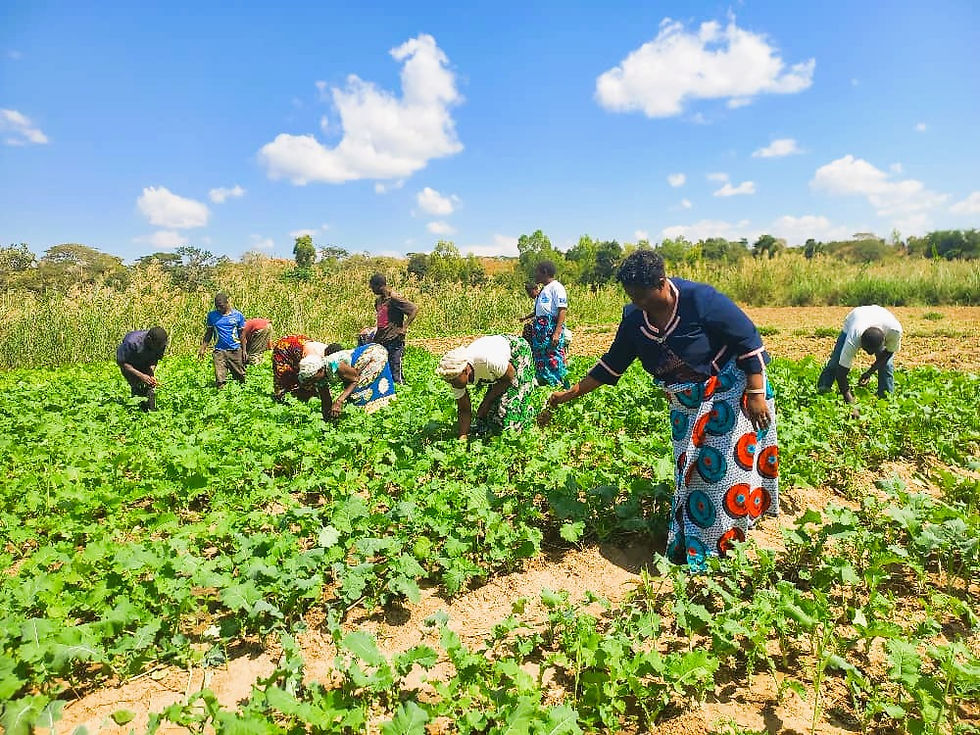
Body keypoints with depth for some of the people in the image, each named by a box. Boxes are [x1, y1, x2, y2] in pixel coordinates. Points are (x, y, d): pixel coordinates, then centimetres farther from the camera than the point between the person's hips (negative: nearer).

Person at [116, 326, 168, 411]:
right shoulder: (132, 342, -41)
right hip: (128, 361, -3)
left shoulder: (161, 343, -28)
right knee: (137, 386, -15)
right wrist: (141, 375, -38)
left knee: (150, 386, -7)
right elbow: (121, 362, -29)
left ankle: (152, 411, 3)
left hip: (145, 362, 3)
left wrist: (151, 374, -27)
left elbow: (155, 359, -9)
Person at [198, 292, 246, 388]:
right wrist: (203, 348, 2)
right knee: (219, 379, -7)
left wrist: (244, 351, 3)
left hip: (235, 350, 0)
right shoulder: (211, 315, 4)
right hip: (219, 351, 1)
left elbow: (242, 335, 6)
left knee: (241, 376, 7)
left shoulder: (238, 315, 1)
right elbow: (208, 333, 11)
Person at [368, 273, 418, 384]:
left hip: (394, 341, -8)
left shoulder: (394, 298, -12)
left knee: (396, 374, -7)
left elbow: (414, 309, -16)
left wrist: (404, 328, -16)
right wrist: (375, 329, 14)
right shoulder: (378, 301, 13)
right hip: (380, 341, 8)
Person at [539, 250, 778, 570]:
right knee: (689, 471, 9)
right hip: (687, 405, 5)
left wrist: (756, 394, -19)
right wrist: (569, 394, -1)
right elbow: (612, 364, 1)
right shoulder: (634, 319, -9)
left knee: (724, 466, -2)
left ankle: (722, 543, 15)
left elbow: (749, 339, -18)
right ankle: (689, 543, 24)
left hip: (731, 395, -5)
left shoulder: (700, 299, -25)